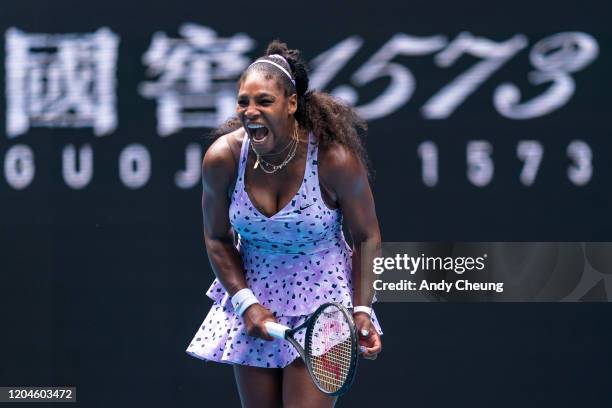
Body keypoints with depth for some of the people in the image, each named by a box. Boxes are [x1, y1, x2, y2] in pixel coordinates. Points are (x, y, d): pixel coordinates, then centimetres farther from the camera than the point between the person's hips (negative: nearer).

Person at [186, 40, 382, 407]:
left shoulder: (335, 158, -20)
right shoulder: (222, 159, -12)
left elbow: (367, 238, -6)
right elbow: (218, 239, 2)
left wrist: (362, 309, -14)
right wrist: (245, 303, -9)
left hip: (322, 301, -3)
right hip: (252, 292, 3)